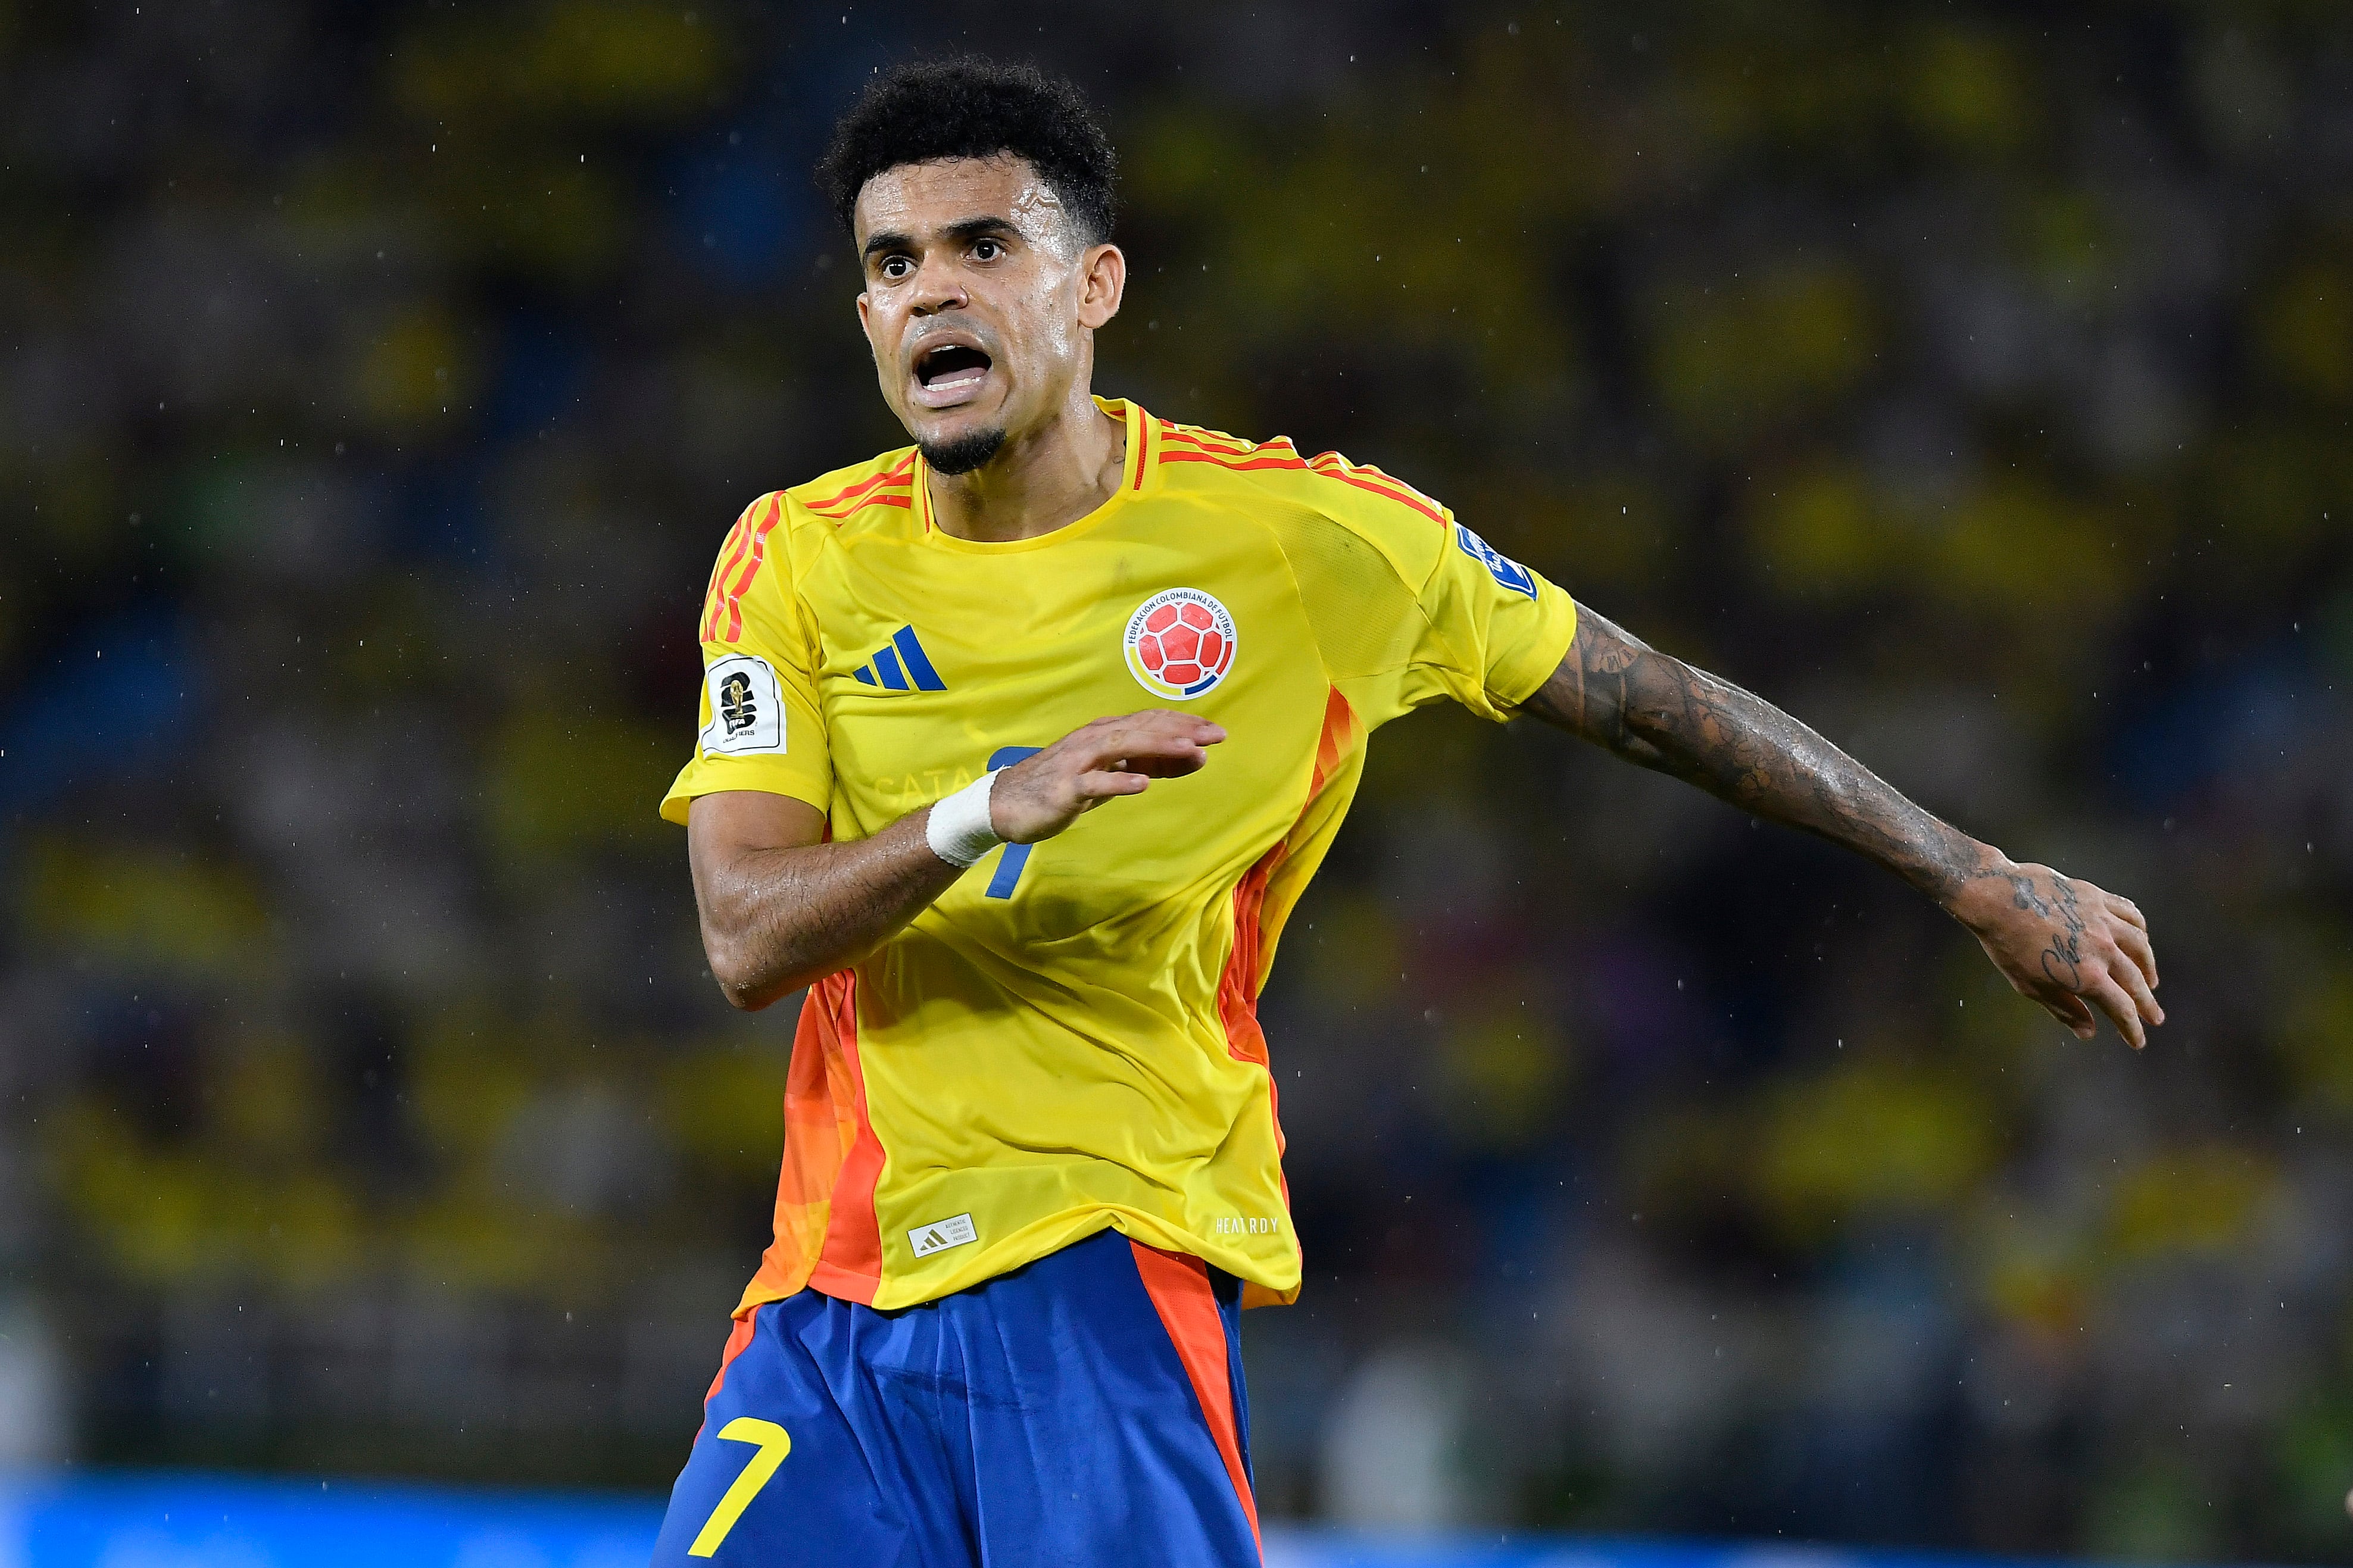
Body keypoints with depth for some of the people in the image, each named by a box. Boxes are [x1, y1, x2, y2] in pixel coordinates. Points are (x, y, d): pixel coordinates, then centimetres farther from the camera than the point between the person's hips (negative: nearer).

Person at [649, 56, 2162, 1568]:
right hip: (835, 1292, 3)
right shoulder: (798, 562, 2)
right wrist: (988, 812, -28)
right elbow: (747, 940, -9)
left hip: (1106, 1263, -3)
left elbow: (1665, 704, 7)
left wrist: (1981, 881, 11)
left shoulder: (1311, 539, -3)